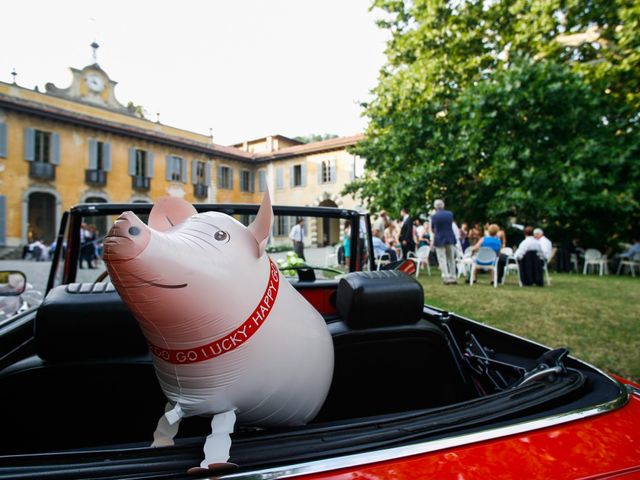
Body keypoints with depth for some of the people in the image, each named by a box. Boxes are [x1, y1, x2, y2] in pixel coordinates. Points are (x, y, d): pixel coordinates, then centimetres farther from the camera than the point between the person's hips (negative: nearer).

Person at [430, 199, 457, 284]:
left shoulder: (434, 216, -8)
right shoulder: (450, 214, 1)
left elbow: (432, 230, 3)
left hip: (439, 240, -3)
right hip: (450, 238, 3)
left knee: (442, 260, 1)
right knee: (451, 259, 12)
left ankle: (446, 278, -3)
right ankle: (453, 277, 15)